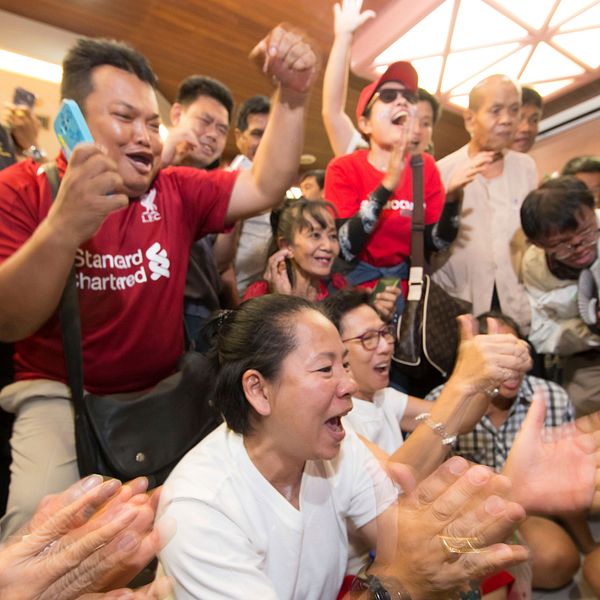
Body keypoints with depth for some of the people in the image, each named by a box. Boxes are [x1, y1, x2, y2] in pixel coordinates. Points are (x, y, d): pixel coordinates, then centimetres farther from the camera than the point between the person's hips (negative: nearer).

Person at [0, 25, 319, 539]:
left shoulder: (177, 191, 0)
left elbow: (264, 189, -9)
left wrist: (291, 97, -21)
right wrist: (64, 227, -35)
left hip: (166, 387, 3)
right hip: (62, 392, -2)